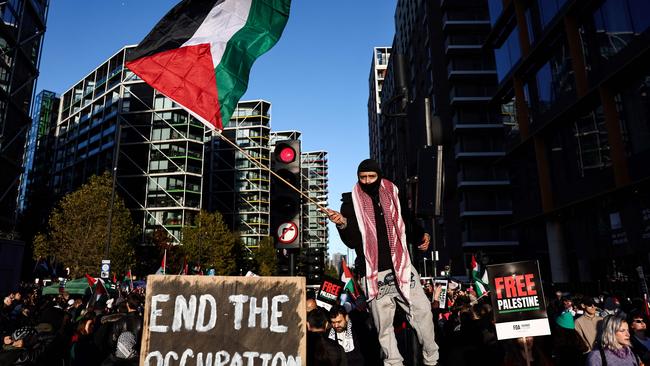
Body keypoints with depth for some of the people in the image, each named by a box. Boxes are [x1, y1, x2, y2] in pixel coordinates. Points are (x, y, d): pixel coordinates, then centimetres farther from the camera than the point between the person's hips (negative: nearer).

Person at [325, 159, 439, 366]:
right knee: (383, 323, 5)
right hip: (375, 273, -2)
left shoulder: (391, 194, 6)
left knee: (422, 310, 3)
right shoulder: (351, 203, -2)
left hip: (401, 266, 3)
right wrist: (342, 225, -26)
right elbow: (352, 242, -8)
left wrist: (420, 236, 5)